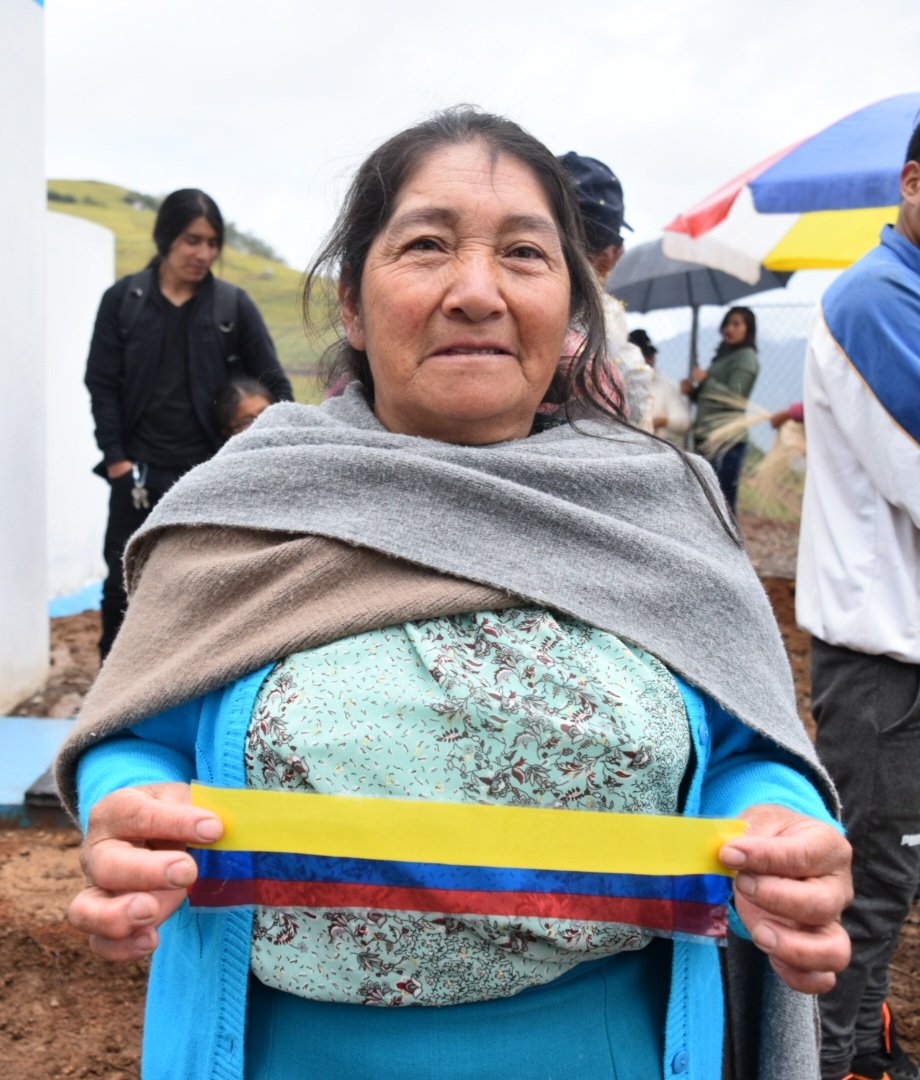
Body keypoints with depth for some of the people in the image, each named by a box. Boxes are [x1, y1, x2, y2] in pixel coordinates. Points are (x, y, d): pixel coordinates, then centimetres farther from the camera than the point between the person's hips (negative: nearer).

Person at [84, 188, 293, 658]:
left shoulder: (233, 304, 0)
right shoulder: (123, 299, 1)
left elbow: (273, 382, 1)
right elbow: (102, 383, 1)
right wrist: (115, 457, -7)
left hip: (209, 470, 0)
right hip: (140, 468, 0)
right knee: (124, 581, 8)